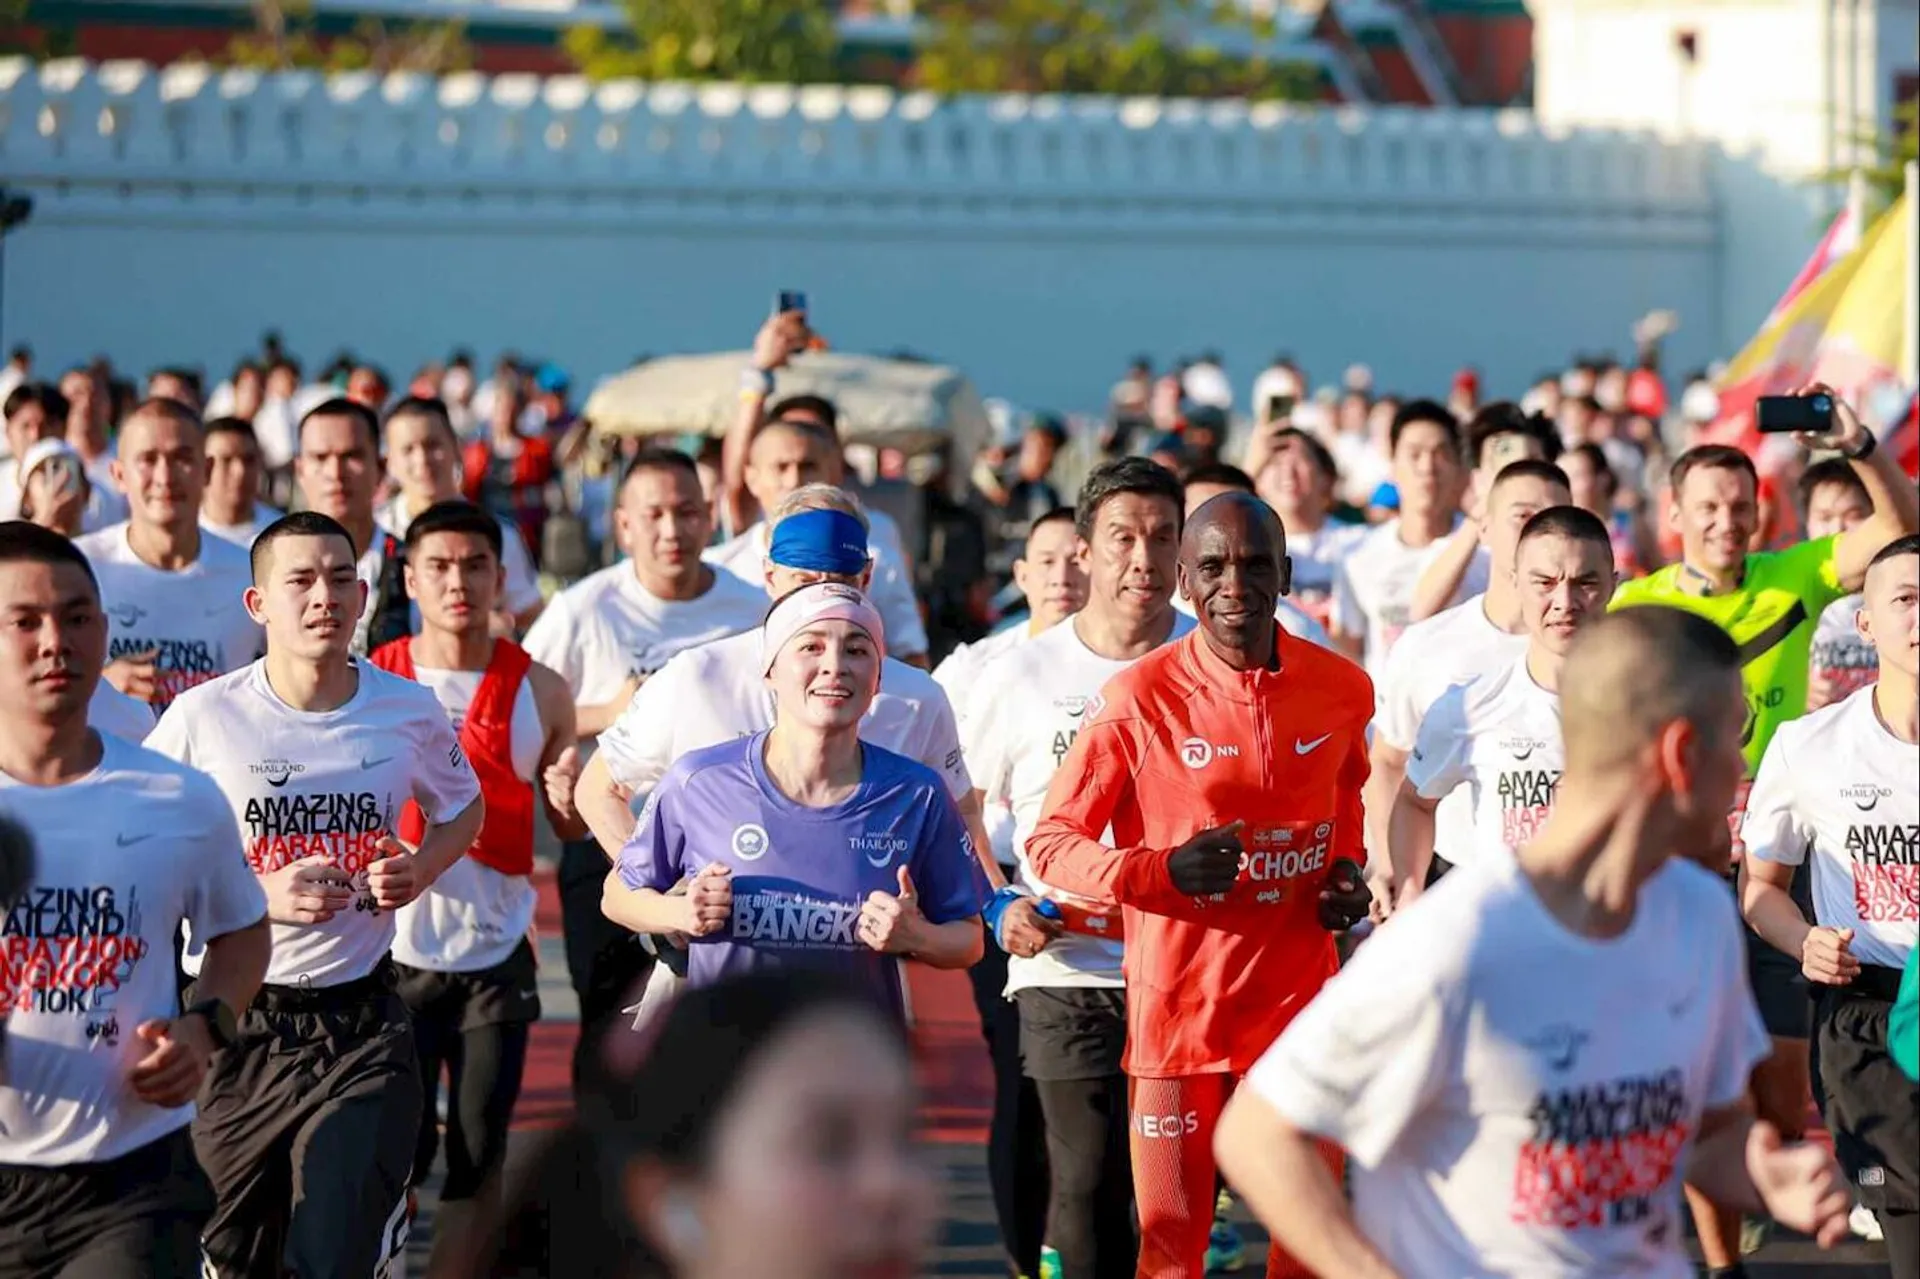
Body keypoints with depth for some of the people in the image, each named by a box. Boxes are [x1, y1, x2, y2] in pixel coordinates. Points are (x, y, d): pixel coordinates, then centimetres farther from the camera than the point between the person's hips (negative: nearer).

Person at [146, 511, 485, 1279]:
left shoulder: (408, 712, 0)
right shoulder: (204, 717, -8)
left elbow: (464, 809, 19)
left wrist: (421, 867, -4)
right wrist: (262, 894, -16)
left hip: (362, 1024, 1)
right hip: (232, 1026, -1)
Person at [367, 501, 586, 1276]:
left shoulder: (539, 693, 2)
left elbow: (568, 830, 8)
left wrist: (569, 801, -15)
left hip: (496, 957, 1)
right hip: (393, 951, -1)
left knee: (479, 1162, 3)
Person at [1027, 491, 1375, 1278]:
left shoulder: (1341, 690, 2)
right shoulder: (1139, 699, -9)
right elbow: (1049, 843, -5)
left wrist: (1348, 871, 4)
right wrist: (1162, 870, -22)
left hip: (1300, 1002, 3)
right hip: (1178, 1008, -3)